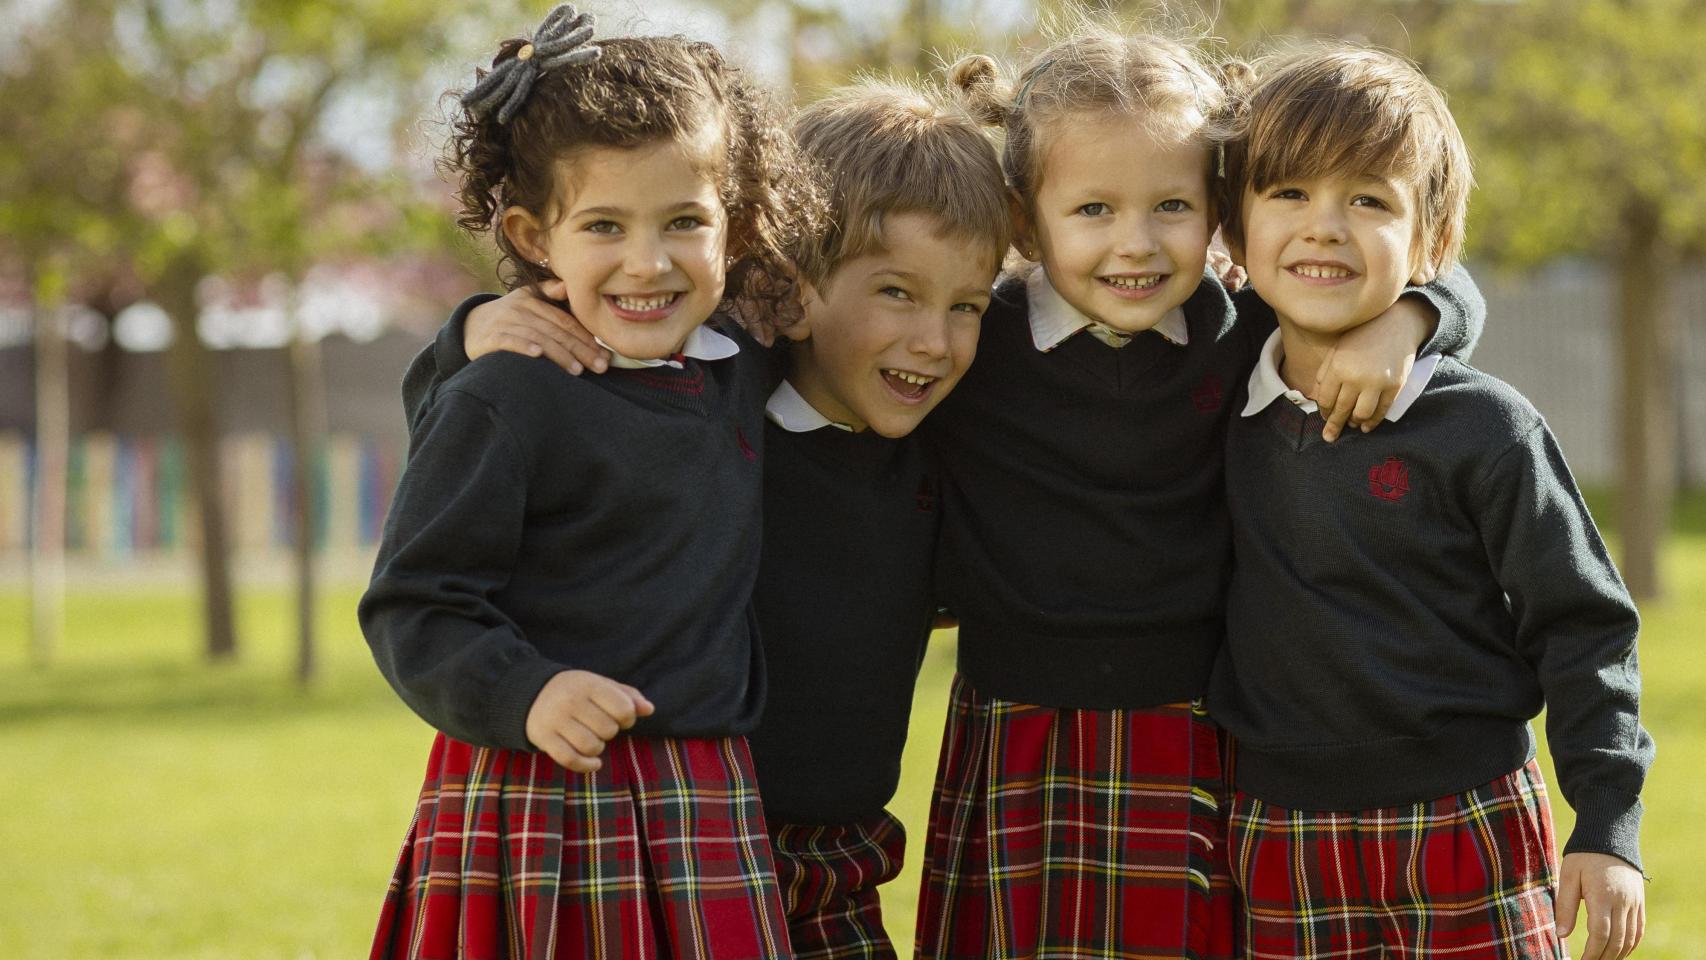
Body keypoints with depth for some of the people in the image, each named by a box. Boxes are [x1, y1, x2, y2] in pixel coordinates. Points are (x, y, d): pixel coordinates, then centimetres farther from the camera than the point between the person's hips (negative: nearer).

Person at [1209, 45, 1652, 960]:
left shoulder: (1483, 427, -7)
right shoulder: (1223, 420, 4)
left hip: (1466, 838, -3)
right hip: (1280, 842, 3)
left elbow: (1582, 628, -4)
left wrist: (1608, 828, -8)